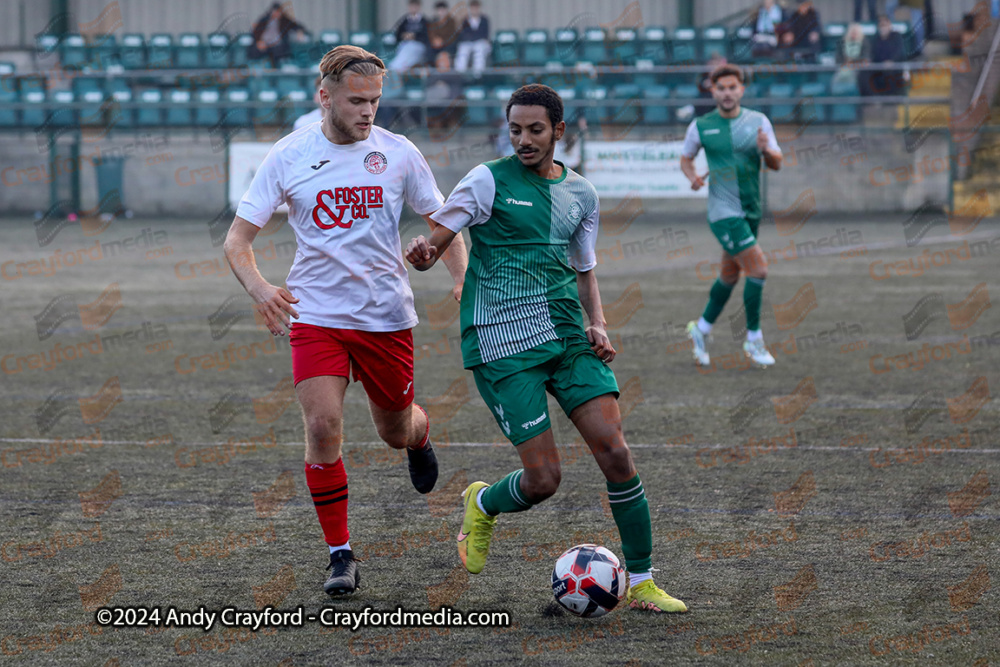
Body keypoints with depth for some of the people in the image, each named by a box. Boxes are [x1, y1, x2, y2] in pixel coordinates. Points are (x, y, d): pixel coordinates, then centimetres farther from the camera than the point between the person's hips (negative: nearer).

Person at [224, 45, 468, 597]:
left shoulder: (398, 154, -3)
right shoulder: (288, 157, -7)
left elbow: (441, 222, 8)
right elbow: (238, 238, -4)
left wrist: (463, 279, -10)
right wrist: (259, 288, -25)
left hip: (387, 316, 1)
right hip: (315, 316, -1)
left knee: (395, 431, 13)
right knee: (322, 427, -16)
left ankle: (418, 438, 53)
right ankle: (341, 556, -5)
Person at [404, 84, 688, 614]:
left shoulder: (581, 193, 13)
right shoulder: (489, 181, -3)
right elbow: (434, 242, -4)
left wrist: (597, 325, 7)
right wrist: (421, 253, -29)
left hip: (567, 338, 5)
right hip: (503, 346, -5)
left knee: (615, 452, -10)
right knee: (543, 479, -10)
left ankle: (641, 584, 2)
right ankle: (482, 505, 26)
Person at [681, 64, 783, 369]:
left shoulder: (758, 122, 2)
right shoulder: (701, 126, -4)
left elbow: (777, 164, 2)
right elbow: (685, 159, 11)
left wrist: (766, 150, -20)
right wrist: (693, 177, -10)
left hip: (751, 211, 5)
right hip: (724, 212, -5)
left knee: (730, 275, 16)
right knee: (758, 267, -15)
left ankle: (702, 329, 35)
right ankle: (754, 340, -2)